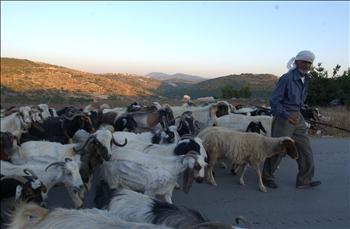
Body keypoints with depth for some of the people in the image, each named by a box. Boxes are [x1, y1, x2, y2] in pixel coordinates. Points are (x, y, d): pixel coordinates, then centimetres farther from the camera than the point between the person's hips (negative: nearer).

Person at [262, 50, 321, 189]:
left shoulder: (305, 79, 9)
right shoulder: (287, 78, -16)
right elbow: (273, 100, -18)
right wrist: (286, 116, -29)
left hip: (297, 117, 8)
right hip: (283, 117, -8)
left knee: (305, 149, 9)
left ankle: (305, 180, 20)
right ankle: (266, 177, 17)